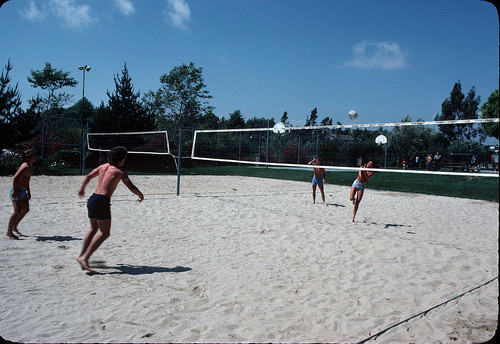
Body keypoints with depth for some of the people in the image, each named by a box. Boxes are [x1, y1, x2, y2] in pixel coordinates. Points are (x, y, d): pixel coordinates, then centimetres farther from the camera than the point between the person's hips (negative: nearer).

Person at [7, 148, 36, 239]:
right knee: (17, 211, -11)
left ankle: (14, 227, 28)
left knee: (26, 210, 14)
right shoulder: (25, 166, -19)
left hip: (23, 191, 10)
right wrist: (15, 191, -25)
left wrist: (28, 191, 23)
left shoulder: (30, 166, 13)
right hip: (17, 190, -10)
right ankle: (9, 231, 0)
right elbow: (15, 178, -27)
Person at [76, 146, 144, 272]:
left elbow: (88, 176, 23)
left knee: (93, 229, 23)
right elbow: (131, 187, -9)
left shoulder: (103, 166, 16)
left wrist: (82, 189, 39)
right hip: (102, 201, -8)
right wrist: (140, 195, 8)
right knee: (104, 233, -3)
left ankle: (82, 255, 23)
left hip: (92, 198, 8)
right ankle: (84, 258, -10)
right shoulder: (119, 171, -3)